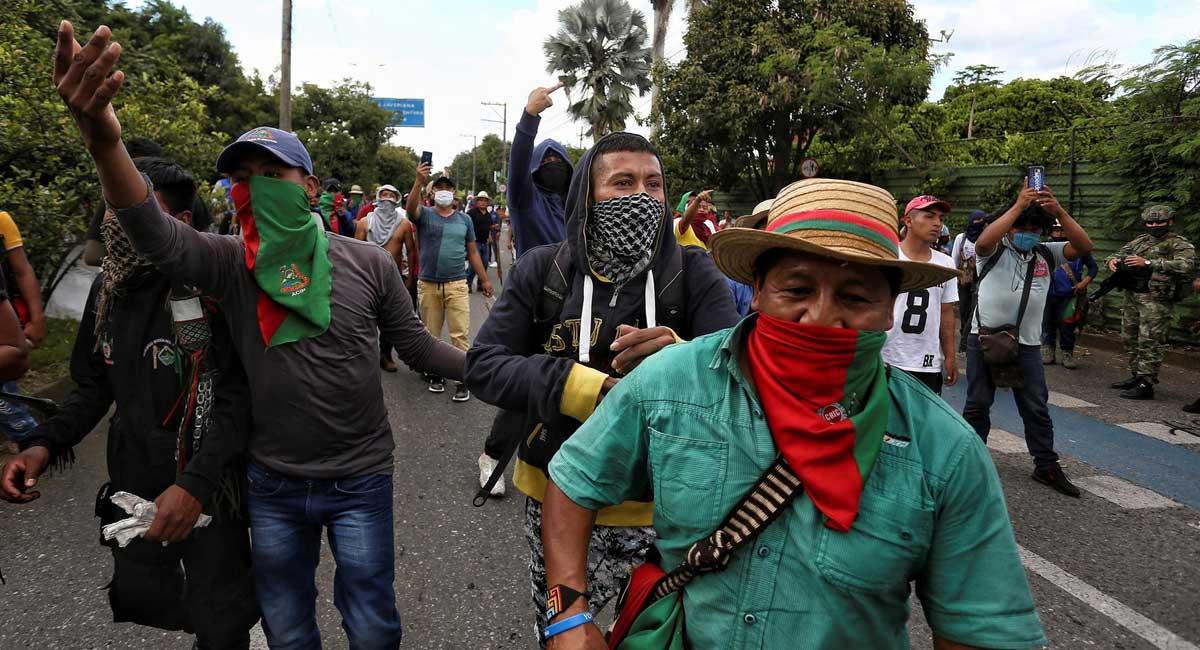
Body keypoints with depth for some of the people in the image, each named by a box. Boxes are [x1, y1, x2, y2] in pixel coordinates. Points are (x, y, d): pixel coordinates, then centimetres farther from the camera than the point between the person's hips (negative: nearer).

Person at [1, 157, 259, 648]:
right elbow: (94, 385, 12)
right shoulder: (109, 286, 3)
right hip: (133, 484, 6)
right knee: (141, 598, 20)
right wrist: (45, 443, -5)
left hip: (207, 488, -6)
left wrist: (196, 483, -31)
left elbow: (238, 398, -21)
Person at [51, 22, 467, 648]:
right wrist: (105, 144, -44)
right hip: (271, 483, 2)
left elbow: (415, 345, 0)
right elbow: (159, 238, -26)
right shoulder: (229, 264, -6)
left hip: (360, 479, -2)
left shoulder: (367, 262, -7)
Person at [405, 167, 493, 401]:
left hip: (457, 285, 0)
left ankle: (463, 380, 1)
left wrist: (484, 279, 11)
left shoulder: (464, 220, 9)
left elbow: (472, 252, 14)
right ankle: (435, 374, 25)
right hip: (428, 285, 0)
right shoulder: (424, 215, 2)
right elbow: (410, 208, -22)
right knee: (430, 335, 11)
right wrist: (419, 182, -37)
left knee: (461, 335, -5)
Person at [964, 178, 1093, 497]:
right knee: (978, 404, 7)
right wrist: (1018, 205, -28)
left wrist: (1059, 212, -18)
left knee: (1036, 407, 9)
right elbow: (983, 241, -26)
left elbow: (1084, 247, -5)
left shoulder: (1046, 254, 8)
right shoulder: (994, 251, -3)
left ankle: (1046, 466, 20)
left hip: (1027, 343, 3)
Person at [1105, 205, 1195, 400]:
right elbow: (1120, 253, 20)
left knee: (1149, 343, -8)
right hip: (1132, 297, 7)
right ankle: (1136, 376, 25)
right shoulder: (1140, 241, 17)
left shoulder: (1180, 245, -4)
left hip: (1156, 301, -7)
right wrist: (1113, 260, -6)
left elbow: (1185, 265, -21)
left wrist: (1147, 263, -28)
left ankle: (1146, 384, -6)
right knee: (1130, 339, 13)